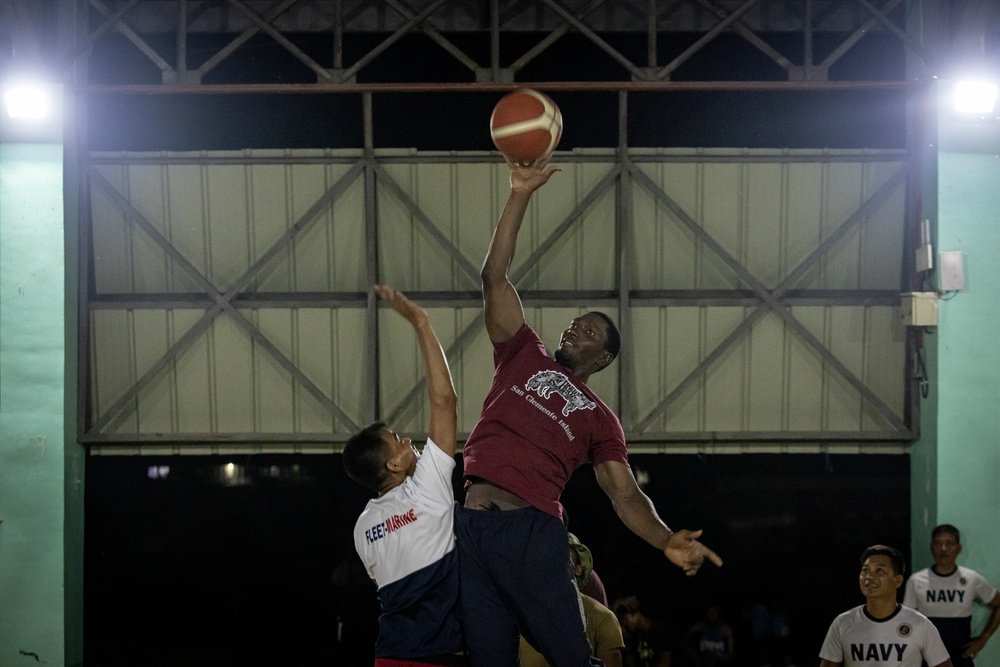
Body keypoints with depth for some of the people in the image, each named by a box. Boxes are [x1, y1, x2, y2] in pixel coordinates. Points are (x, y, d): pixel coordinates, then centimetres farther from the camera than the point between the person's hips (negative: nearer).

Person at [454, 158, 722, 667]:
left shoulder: (599, 418, 18)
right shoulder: (524, 356, 23)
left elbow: (625, 496, 9)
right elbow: (495, 277, 14)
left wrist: (667, 540, -12)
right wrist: (520, 195, 5)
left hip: (530, 530, -2)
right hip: (471, 525, 2)